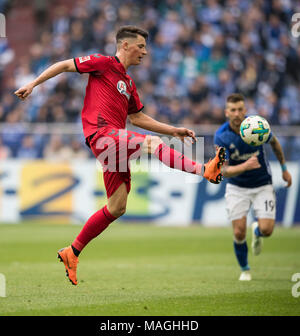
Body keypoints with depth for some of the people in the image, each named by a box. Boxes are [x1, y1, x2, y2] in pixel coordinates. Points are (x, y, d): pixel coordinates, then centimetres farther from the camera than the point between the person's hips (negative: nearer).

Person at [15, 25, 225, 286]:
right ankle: (204, 170, -38)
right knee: (153, 143, -27)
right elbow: (65, 65, 4)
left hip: (117, 144, 9)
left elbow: (138, 118, 28)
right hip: (102, 134, -9)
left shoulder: (128, 83, 25)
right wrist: (33, 84, -3)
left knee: (117, 208, 6)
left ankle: (72, 253, 13)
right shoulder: (104, 64, 2)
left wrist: (174, 131, 22)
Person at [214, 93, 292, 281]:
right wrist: (245, 166, -42)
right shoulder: (221, 136, -19)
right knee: (239, 233, -9)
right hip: (237, 187, 0)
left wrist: (284, 168, 14)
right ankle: (245, 270, 18)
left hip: (262, 185, 1)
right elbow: (224, 171, -24)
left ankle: (257, 231, 27)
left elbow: (274, 142, 7)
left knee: (267, 229, -13)